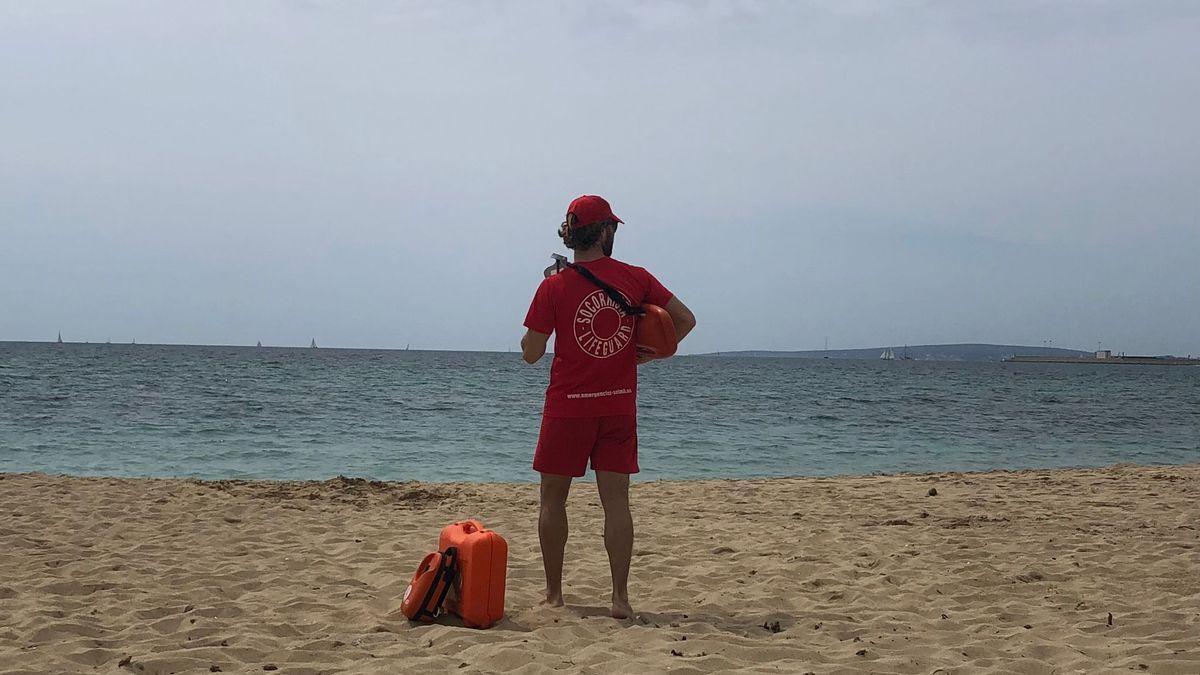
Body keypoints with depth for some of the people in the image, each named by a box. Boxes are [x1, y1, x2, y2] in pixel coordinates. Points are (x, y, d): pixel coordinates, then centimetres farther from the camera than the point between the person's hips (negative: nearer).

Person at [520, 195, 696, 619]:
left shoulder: (554, 287, -9)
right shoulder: (635, 278, -1)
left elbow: (531, 353, -6)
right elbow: (685, 320, 3)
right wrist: (644, 355, 10)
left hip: (567, 408, -2)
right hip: (619, 406, 2)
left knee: (553, 499, 11)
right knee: (616, 500, 4)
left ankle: (553, 592, 16)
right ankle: (620, 597, 1)